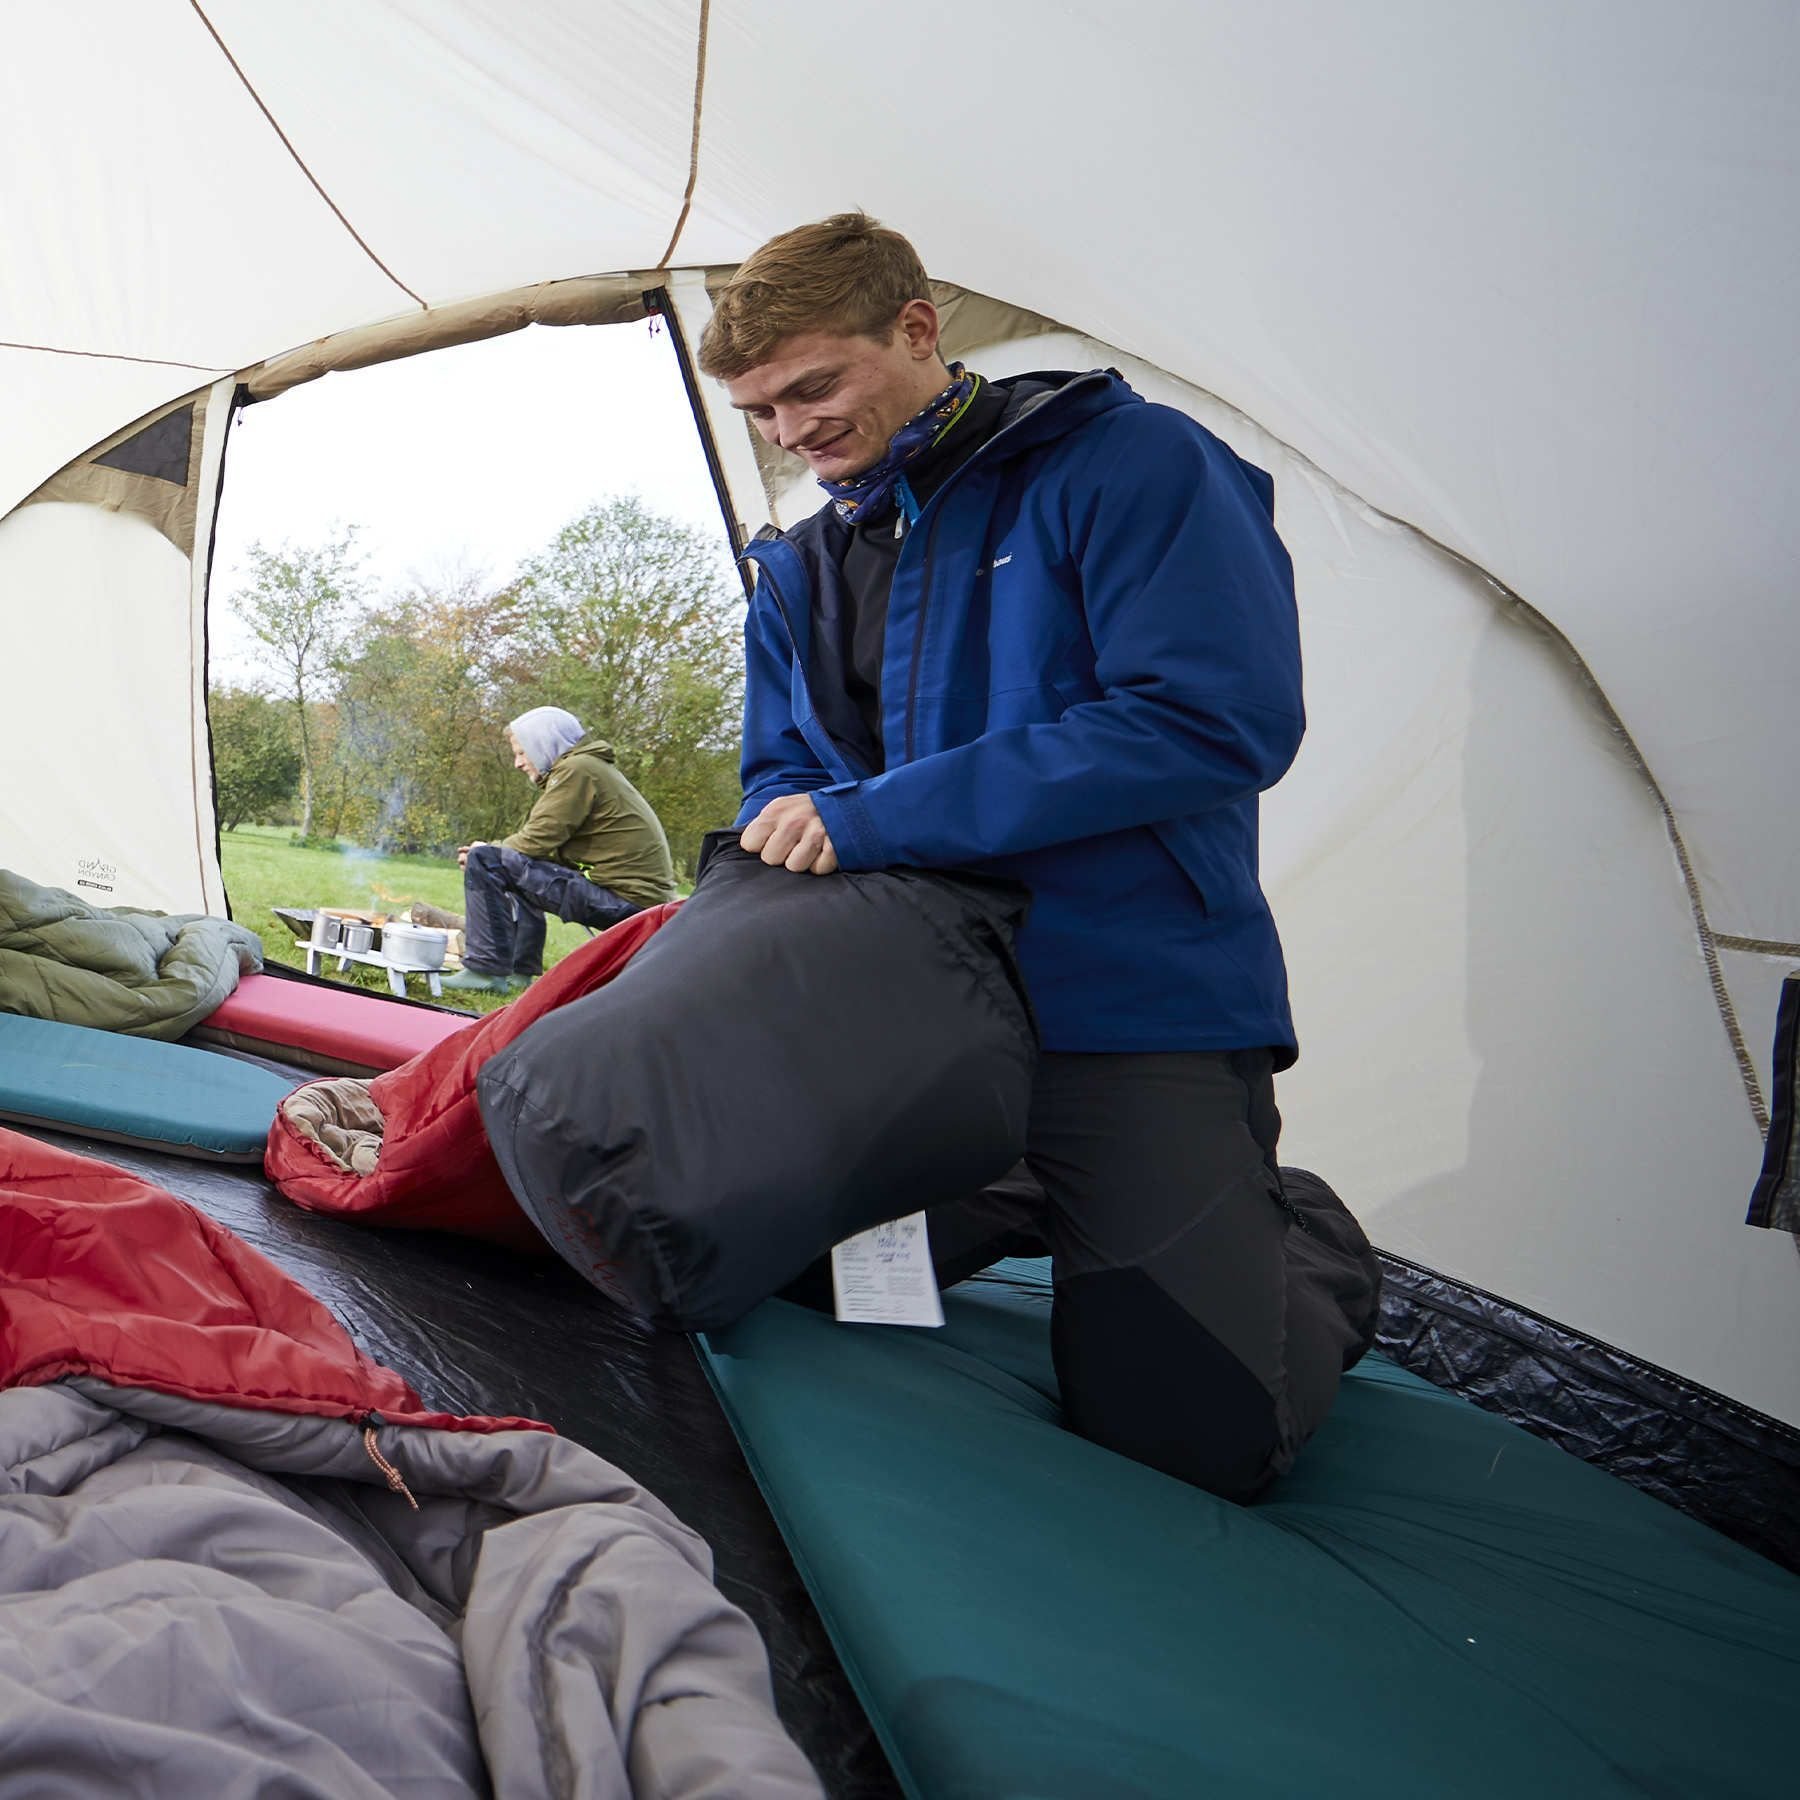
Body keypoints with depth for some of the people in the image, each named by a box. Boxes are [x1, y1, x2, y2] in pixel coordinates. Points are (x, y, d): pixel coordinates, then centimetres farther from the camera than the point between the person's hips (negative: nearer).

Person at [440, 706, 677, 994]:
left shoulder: (578, 769, -9)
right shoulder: (592, 768, 21)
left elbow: (537, 842, -13)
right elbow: (550, 846, 17)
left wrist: (485, 854, 5)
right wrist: (494, 851, 7)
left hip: (625, 900, -10)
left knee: (485, 862, -10)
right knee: (520, 865, 30)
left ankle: (486, 971, -8)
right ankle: (520, 970, 29)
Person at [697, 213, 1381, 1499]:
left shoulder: (1128, 460, -10)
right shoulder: (800, 569, 11)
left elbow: (1220, 718, -22)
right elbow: (780, 771, 18)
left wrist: (881, 817, -22)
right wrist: (789, 835, -10)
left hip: (1135, 1012, -6)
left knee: (1193, 1427, -12)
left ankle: (1309, 1246, 22)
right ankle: (1043, 1203, 28)